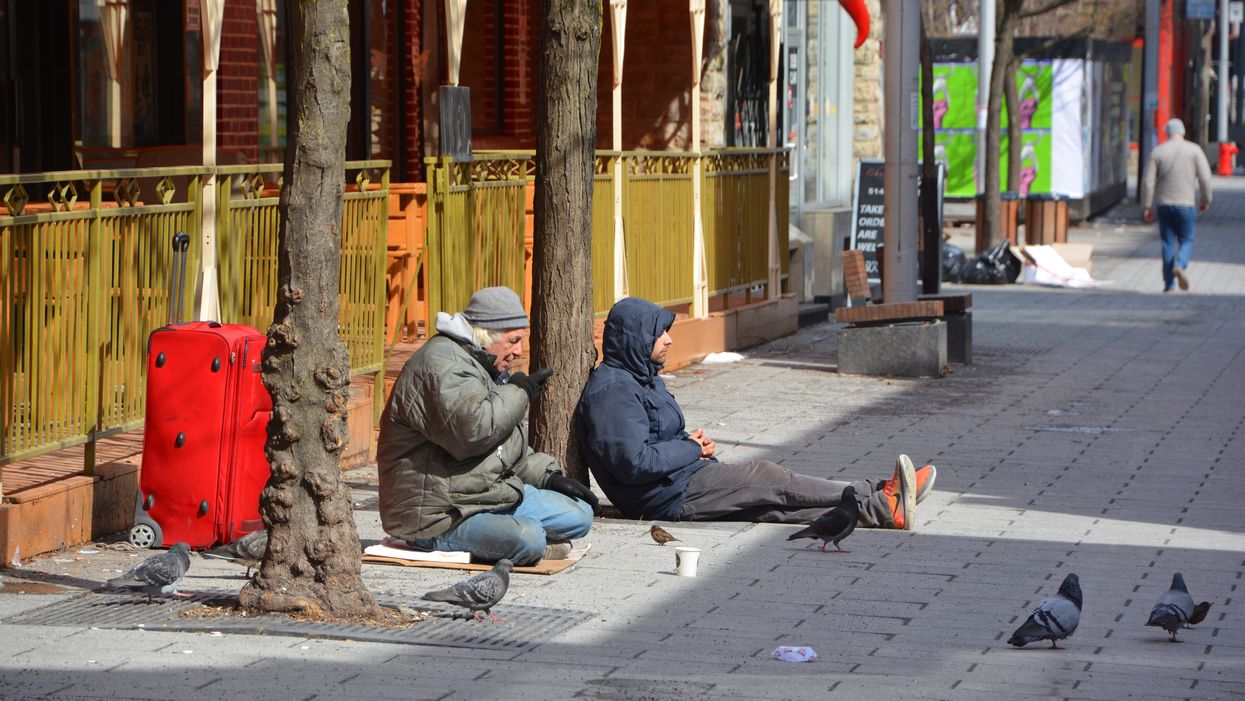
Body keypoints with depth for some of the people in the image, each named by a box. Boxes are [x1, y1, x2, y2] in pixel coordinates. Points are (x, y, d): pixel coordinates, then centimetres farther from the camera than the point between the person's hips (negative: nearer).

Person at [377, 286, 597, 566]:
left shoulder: (488, 369, 21)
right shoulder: (441, 362, -15)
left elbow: (510, 446, 29)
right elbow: (472, 431, -31)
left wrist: (548, 476, 13)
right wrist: (517, 393, -15)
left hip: (492, 495, 10)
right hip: (440, 517, -10)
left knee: (579, 515, 3)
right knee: (527, 538, -34)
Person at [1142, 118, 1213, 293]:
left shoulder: (1158, 152, 1)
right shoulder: (1194, 150, -1)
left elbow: (1148, 181, -3)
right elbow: (1205, 177, -8)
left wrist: (1146, 206, 2)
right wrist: (1206, 199, 4)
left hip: (1163, 204, 2)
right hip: (1186, 204, -2)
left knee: (1168, 242, 10)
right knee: (1186, 241, 9)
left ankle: (1168, 283, 7)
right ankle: (1180, 265, -21)